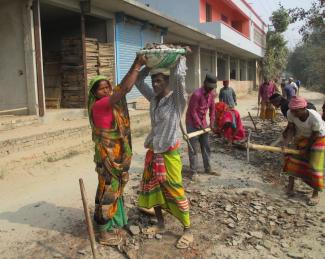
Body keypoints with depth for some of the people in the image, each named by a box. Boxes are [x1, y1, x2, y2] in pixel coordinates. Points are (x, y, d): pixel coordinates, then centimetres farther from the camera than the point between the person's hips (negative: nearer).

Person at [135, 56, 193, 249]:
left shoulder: (177, 99, -13)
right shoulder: (153, 97, 5)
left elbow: (179, 75, -27)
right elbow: (138, 81, 12)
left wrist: (181, 57, -11)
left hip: (169, 153, -7)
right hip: (153, 152, 7)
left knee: (175, 192, 1)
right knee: (151, 188, 15)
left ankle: (188, 231, 18)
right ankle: (161, 224, 34)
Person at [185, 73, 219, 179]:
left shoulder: (211, 94, 2)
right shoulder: (197, 94, -22)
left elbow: (212, 109, 10)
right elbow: (193, 111, -20)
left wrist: (212, 122, 4)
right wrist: (199, 124, -17)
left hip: (203, 122, 8)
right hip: (192, 123, -7)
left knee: (206, 147, 12)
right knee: (194, 149, -3)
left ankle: (208, 169, 23)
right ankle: (194, 171, 5)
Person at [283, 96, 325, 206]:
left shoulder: (315, 117, -37)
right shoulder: (291, 114, -27)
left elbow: (315, 135, -23)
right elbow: (291, 129, -16)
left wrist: (306, 148, -15)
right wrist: (286, 142, -28)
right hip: (302, 137, 5)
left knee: (315, 165, -7)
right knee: (293, 158, 5)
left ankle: (315, 194, 7)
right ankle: (290, 185, 22)